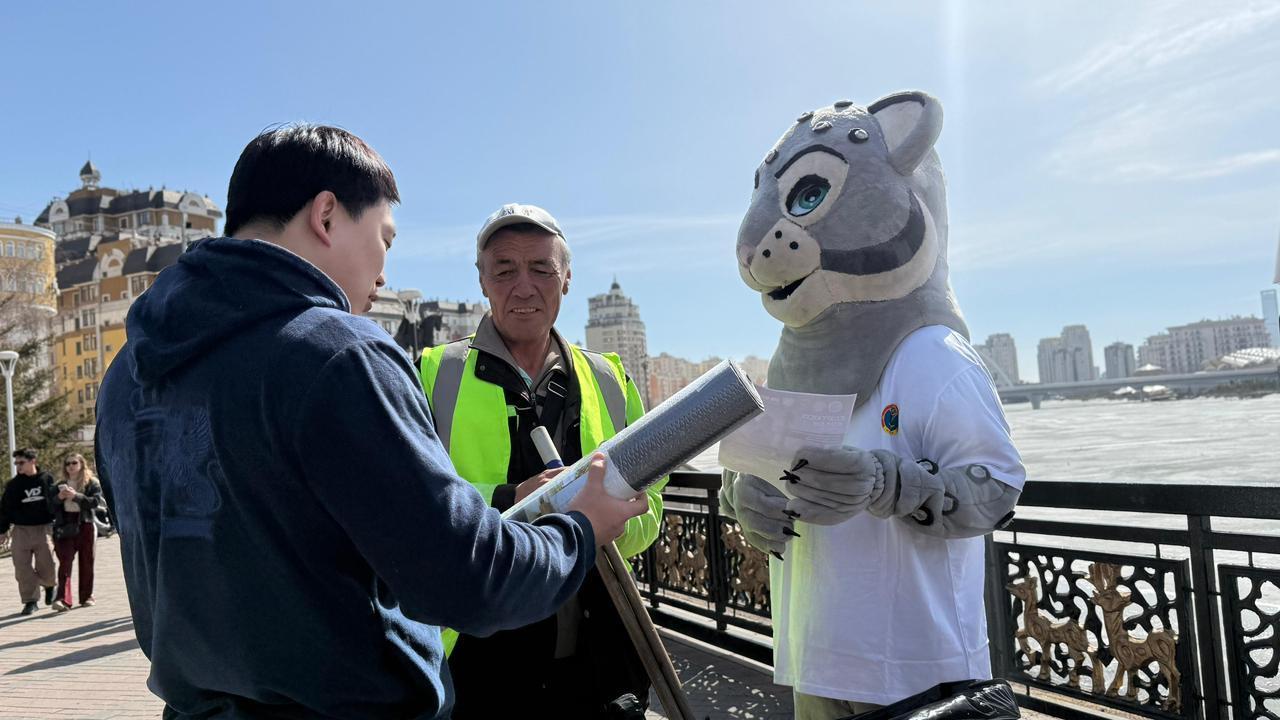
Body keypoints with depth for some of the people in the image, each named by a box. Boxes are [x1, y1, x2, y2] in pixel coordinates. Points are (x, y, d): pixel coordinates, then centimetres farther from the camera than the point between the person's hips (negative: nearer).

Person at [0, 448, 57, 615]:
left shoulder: (47, 479, 0)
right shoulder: (14, 485, 4)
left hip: (43, 528, -2)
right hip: (21, 531, 2)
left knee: (45, 566, 1)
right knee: (23, 568, -1)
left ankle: (49, 585, 33)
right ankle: (31, 600, 10)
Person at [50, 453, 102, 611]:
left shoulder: (92, 483, 4)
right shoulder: (60, 485, 15)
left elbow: (95, 501, -11)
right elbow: (51, 506, 11)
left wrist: (75, 496, -21)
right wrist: (59, 498, -8)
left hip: (85, 525, -2)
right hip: (65, 527, 2)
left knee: (86, 563, 6)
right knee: (64, 563, -9)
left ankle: (86, 596, 18)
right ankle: (63, 599, -16)